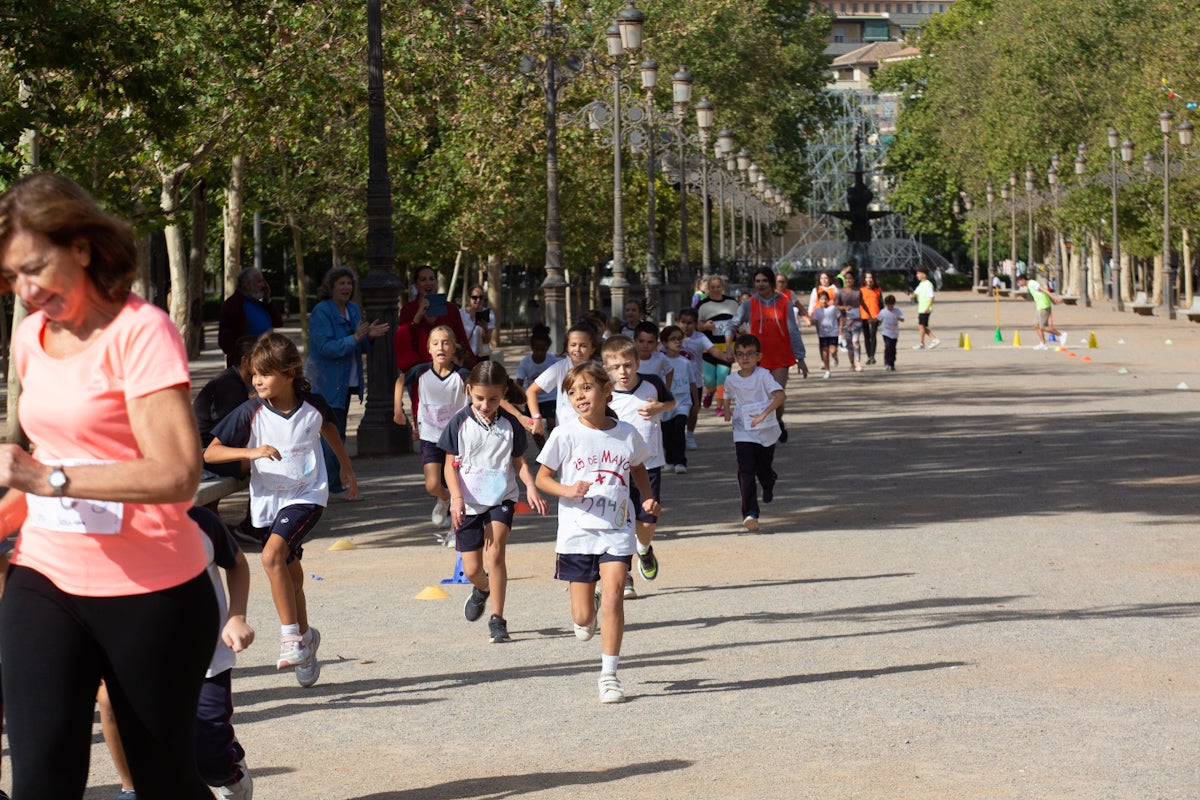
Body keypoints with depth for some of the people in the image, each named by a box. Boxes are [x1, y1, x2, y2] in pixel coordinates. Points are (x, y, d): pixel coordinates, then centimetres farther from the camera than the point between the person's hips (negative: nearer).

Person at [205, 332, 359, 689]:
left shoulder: (314, 406, -8)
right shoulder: (251, 413, -11)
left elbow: (329, 428, 17)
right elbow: (210, 452, -12)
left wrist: (346, 469, 26)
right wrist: (250, 451, -27)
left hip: (307, 496, -2)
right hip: (266, 502, 2)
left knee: (272, 555, -25)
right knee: (291, 576, 12)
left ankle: (291, 634, -18)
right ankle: (304, 638, 33)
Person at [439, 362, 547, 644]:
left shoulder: (510, 424, -1)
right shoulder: (459, 423, -4)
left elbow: (519, 462, 8)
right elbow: (451, 465, -2)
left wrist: (531, 486, -10)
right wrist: (457, 498, -14)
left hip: (501, 497, -1)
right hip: (468, 503, 1)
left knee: (494, 553, -21)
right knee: (471, 569, 4)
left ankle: (497, 619, -12)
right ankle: (482, 589, 43)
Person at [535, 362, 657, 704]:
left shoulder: (627, 433, 2)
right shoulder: (566, 435, -6)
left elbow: (638, 468, 21)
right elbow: (542, 477, 1)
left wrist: (648, 498, 4)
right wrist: (569, 491, -18)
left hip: (617, 530, 1)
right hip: (576, 532, -1)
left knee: (613, 598, -13)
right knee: (583, 616, 3)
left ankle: (609, 674, -2)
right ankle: (587, 617, 42)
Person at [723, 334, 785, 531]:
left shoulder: (763, 375, -12)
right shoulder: (731, 380, 1)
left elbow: (781, 395, -25)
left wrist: (764, 414, -33)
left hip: (767, 431, -1)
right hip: (743, 434, 1)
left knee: (764, 469, 17)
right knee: (746, 471, -15)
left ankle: (768, 487, 56)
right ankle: (750, 513, -21)